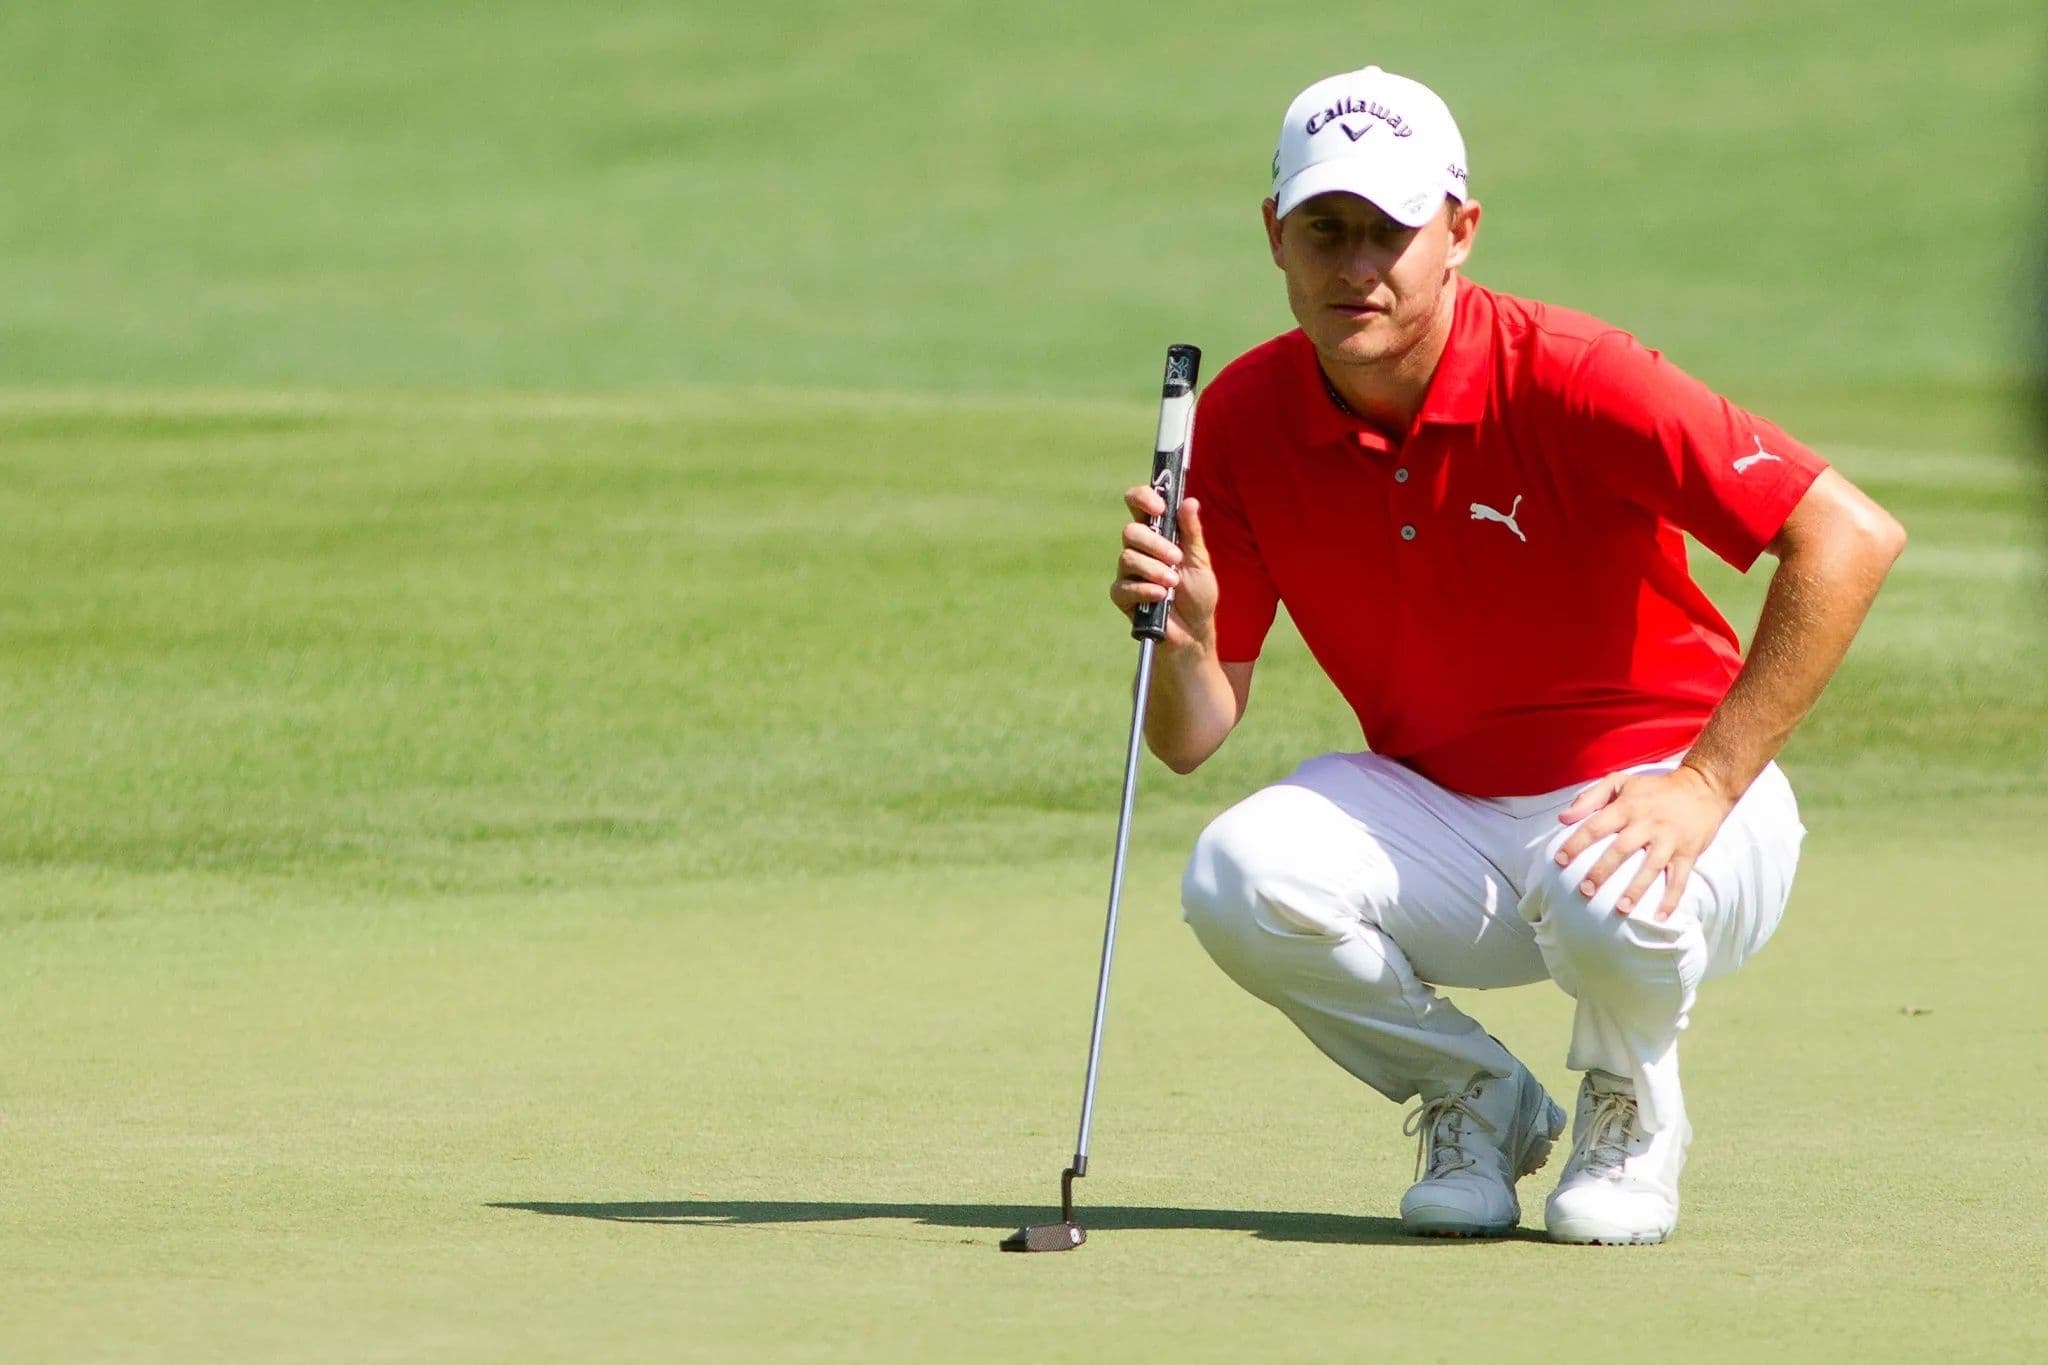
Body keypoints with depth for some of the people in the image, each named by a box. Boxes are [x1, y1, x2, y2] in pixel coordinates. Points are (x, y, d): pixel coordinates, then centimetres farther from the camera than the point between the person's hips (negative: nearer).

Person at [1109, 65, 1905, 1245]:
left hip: (1657, 790, -4)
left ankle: (1634, 1105, 0)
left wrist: (1706, 786, -28)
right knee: (1241, 877, -26)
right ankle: (1473, 1096, 4)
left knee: (1608, 899, -39)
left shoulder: (1567, 378, -21)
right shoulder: (1244, 423, -6)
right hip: (1437, 818, 4)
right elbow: (1194, 738, -4)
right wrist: (1183, 638, -28)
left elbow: (1852, 537, -25)